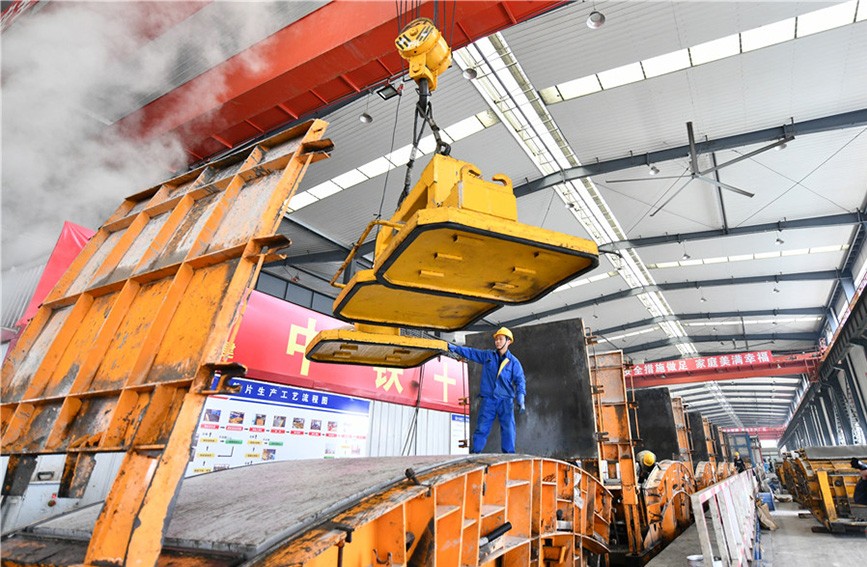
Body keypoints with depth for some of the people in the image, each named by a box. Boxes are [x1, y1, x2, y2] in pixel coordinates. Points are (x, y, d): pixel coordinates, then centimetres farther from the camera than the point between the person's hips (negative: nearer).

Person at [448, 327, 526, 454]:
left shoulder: (514, 362, 4)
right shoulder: (487, 356, 10)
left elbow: (520, 381, -2)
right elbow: (470, 352, 13)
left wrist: (521, 399, -14)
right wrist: (454, 348, 4)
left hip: (505, 401, -1)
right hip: (487, 399, 1)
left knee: (508, 430, -4)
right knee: (481, 429, 1)